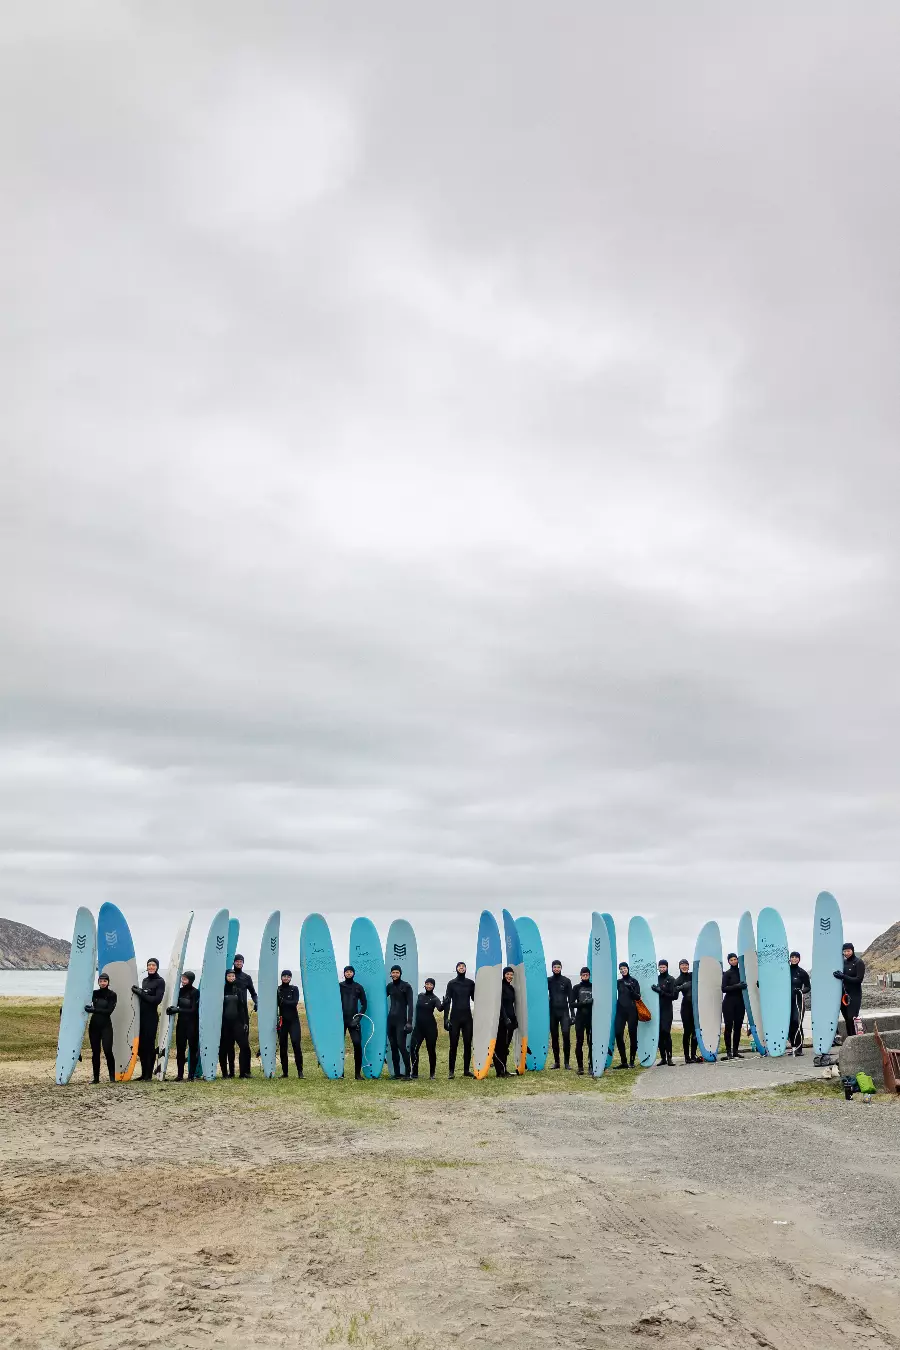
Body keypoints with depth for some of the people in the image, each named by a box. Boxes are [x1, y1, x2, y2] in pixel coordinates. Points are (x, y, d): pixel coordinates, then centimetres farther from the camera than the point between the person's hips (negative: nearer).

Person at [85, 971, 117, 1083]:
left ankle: (112, 1077, -5)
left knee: (108, 1051, -12)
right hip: (94, 1025, 4)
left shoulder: (112, 995, -2)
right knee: (95, 1052, 6)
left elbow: (109, 1011, -12)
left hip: (106, 1026, -3)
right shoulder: (94, 993, 7)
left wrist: (93, 1010, -18)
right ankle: (96, 1077, 13)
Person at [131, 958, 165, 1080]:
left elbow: (157, 1000, -14)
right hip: (141, 1015, 6)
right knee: (141, 1045, 6)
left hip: (151, 1016, -6)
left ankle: (148, 1074, 1)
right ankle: (144, 1073, 15)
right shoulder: (144, 980, 15)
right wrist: (137, 991, 1)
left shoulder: (160, 981, -5)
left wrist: (140, 993, -15)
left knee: (149, 1045, -5)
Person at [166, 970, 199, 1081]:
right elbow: (177, 1004, 16)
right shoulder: (180, 991, 7)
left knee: (193, 1049, 0)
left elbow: (193, 1010, -14)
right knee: (180, 1048, 5)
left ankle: (191, 1075, 5)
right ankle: (180, 1074, 11)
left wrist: (177, 1010, -18)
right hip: (181, 1023, 5)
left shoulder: (195, 992, -10)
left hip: (192, 1024, -5)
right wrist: (172, 1008, -6)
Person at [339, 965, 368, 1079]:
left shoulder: (358, 987, 8)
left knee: (357, 1044, -10)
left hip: (353, 1020, 0)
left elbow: (364, 1004, 9)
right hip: (340, 1020, 0)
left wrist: (358, 1017, -3)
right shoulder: (339, 986, 6)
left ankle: (358, 1073, -3)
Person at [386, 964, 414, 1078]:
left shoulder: (406, 986, -5)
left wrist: (409, 1021, -15)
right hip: (391, 1019, 6)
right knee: (393, 1047, 6)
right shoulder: (390, 986, 11)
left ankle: (407, 1072, -9)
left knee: (401, 1045, -14)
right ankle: (397, 1073, 11)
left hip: (401, 1020, -6)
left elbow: (410, 1005, -8)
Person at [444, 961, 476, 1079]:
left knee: (468, 1044, 3)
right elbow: (447, 1002, -1)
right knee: (453, 1044, -2)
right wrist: (446, 1018, -8)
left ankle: (466, 1070, 10)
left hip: (467, 1017, 2)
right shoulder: (452, 984, 2)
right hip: (455, 1017, -2)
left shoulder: (471, 983, 8)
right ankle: (451, 1070, 4)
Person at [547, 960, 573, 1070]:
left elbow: (570, 998, 3)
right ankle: (556, 1061, 13)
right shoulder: (548, 980, 6)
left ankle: (567, 1062, -6)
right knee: (554, 1037, 5)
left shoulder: (566, 981, 4)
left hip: (564, 1012, -2)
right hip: (552, 1012, 2)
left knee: (566, 1034, -13)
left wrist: (572, 1014, -2)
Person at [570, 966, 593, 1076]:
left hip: (591, 1018, 0)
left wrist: (593, 1002, -12)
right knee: (579, 1043, -1)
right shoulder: (577, 988, 7)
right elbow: (572, 1004, 0)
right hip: (580, 1018, 0)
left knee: (591, 1043, -2)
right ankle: (580, 1066, 5)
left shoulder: (594, 987, 9)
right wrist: (583, 1003, -15)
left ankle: (591, 1066, 3)